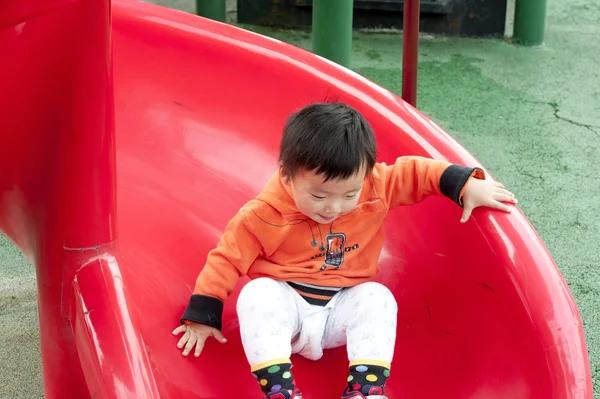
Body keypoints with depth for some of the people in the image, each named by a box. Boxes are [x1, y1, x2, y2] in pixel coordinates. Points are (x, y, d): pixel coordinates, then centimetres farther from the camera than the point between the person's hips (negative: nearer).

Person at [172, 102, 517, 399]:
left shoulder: (375, 188, -12)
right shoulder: (264, 215, -18)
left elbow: (414, 172, -2)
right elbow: (227, 258, -11)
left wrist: (466, 184, -11)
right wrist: (201, 316, -9)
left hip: (344, 308, 2)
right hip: (285, 304, -2)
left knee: (378, 298, -25)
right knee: (257, 295, -32)